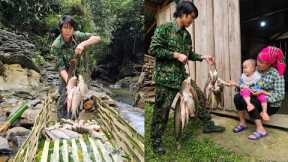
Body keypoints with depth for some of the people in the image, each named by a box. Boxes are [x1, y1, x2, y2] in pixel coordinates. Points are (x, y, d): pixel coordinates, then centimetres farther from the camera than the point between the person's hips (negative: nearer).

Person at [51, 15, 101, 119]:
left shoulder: (77, 35, -20)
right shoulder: (56, 45, -25)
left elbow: (97, 38, -25)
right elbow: (61, 67, -27)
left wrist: (83, 44, -42)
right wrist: (68, 81, -43)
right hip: (67, 72, -2)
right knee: (66, 93, -6)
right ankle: (62, 119, 19)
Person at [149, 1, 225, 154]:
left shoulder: (186, 35, 12)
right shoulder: (164, 28, -10)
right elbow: (153, 49, -17)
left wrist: (202, 57, 6)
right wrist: (176, 55, -19)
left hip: (182, 75, 7)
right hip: (166, 77, -7)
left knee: (200, 96, 13)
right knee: (162, 110, 0)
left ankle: (208, 124, 34)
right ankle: (156, 141, 18)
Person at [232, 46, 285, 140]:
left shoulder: (277, 74, -18)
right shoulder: (256, 70, -3)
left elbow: (280, 95, -21)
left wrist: (263, 92, -30)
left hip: (271, 105, -6)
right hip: (257, 99, 6)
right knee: (238, 97, -14)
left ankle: (261, 130, -21)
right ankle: (242, 123, -4)